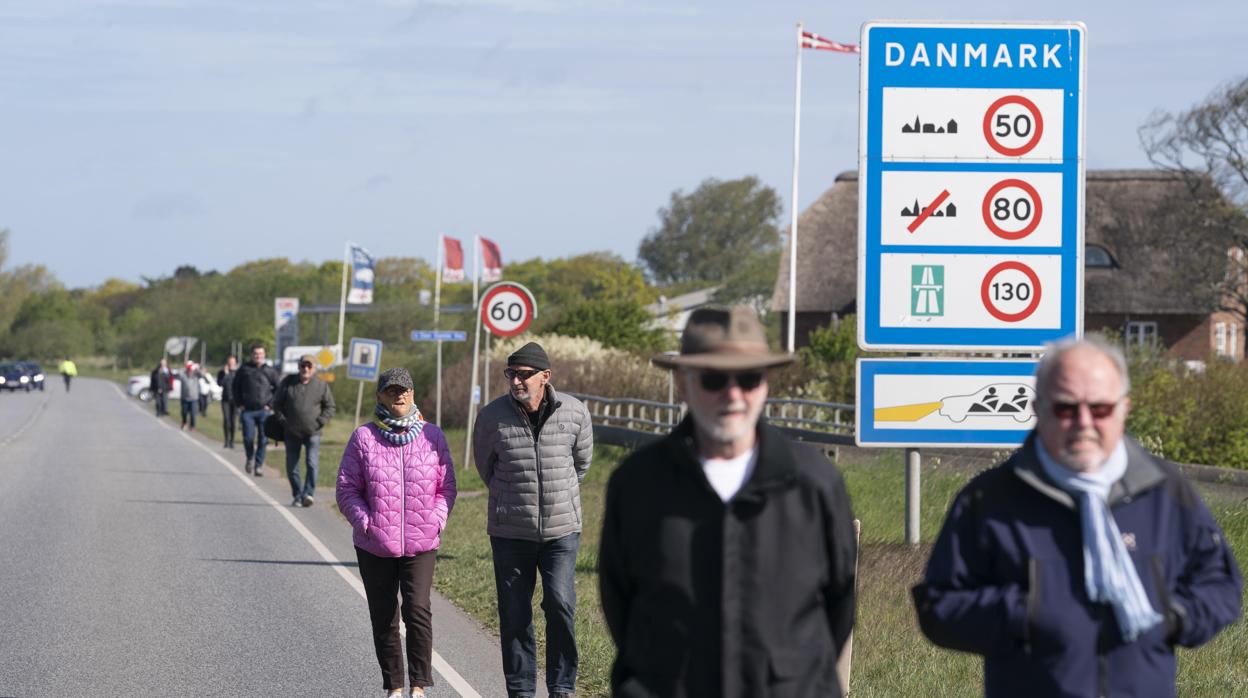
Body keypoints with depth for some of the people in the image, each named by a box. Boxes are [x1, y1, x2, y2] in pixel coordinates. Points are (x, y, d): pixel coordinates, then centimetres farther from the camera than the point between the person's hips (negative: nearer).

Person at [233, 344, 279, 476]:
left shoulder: (270, 371, 3)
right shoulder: (244, 369, 4)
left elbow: (278, 390, 9)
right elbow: (236, 387, 14)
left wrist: (271, 405, 1)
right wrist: (239, 403, 6)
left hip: (264, 411, 0)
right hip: (248, 410, 0)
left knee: (262, 439, -3)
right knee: (248, 438, -7)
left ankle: (259, 465, 7)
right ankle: (250, 458, 20)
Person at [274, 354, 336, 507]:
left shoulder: (321, 386, 1)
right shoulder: (288, 382, 4)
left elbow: (329, 407, 7)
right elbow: (277, 404, 11)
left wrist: (319, 422, -5)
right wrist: (283, 420, -1)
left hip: (312, 433, -2)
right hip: (292, 433, 2)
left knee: (312, 464, -17)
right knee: (292, 467, 5)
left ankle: (308, 494, -18)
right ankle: (297, 496, 16)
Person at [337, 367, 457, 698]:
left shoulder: (432, 436, 2)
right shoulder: (364, 438, -1)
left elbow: (446, 486, 8)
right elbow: (347, 489, 2)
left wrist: (436, 520, -7)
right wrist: (364, 522, -11)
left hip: (421, 544, -1)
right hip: (375, 546, 1)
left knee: (418, 610, -15)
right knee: (384, 618, 6)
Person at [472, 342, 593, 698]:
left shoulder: (574, 413, -4)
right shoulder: (492, 417, -6)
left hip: (561, 530, 0)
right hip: (510, 533, 1)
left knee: (560, 604, -14)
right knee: (514, 616, 4)